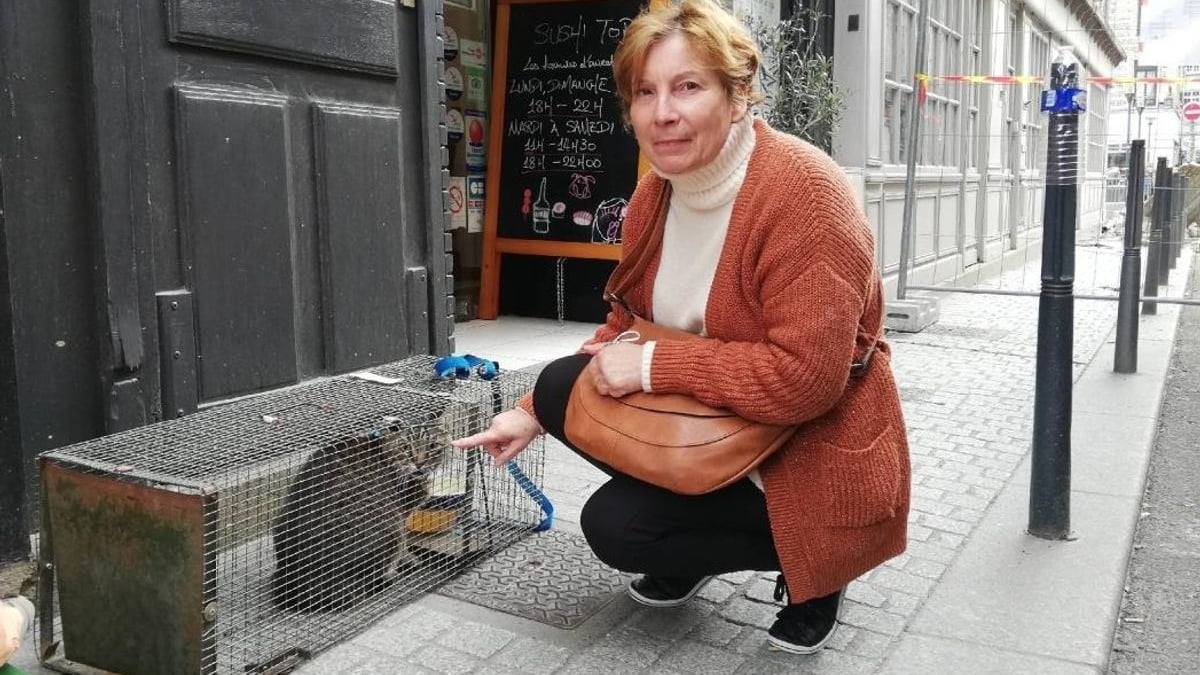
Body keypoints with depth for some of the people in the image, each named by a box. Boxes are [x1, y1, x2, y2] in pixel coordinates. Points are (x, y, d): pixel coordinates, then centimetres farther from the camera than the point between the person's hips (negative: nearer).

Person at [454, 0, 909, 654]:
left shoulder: (802, 189, -26)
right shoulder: (653, 193, -1)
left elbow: (806, 377, -31)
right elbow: (628, 328, 9)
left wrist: (654, 366, -26)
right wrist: (534, 412, 2)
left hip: (807, 457, -7)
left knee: (613, 524, -17)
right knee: (560, 387, -8)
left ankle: (801, 558, 4)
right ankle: (689, 550, 10)